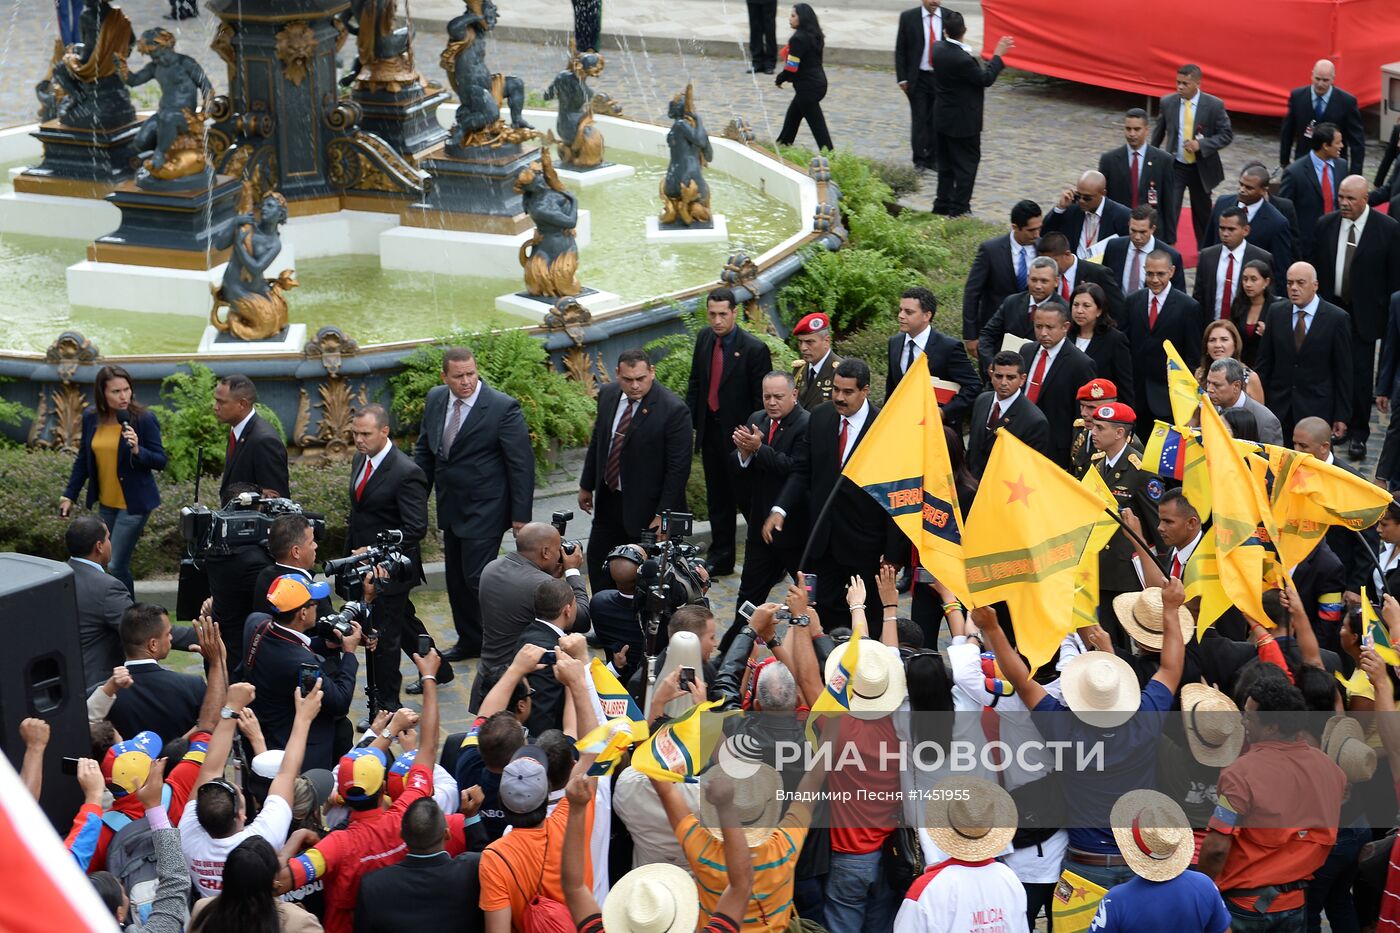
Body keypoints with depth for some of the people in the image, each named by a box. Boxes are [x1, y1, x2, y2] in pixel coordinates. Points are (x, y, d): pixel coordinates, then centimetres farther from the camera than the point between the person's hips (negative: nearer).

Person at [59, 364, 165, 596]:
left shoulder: (144, 419, -14)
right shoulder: (91, 418, 0)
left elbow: (161, 462, -10)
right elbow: (83, 460, 11)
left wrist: (137, 450, -28)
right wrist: (69, 496, 9)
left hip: (134, 503, -5)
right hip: (106, 502, 5)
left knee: (116, 566, -10)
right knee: (106, 562, 13)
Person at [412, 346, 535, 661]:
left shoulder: (503, 408, -17)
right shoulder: (435, 399, 2)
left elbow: (522, 464, -14)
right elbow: (425, 450, 14)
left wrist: (520, 514, -14)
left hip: (485, 510, -7)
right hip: (451, 507, 7)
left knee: (477, 578, -9)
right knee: (456, 579, 15)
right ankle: (469, 641, 31)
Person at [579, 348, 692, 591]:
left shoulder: (673, 410, -21)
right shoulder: (608, 395, -2)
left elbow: (678, 467, -18)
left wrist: (663, 514, -18)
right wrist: (586, 485, 15)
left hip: (646, 506, -6)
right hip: (608, 498, 6)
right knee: (597, 561, 17)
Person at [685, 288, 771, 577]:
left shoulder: (754, 349, -17)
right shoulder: (705, 338, 2)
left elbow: (762, 400, -14)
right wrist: (688, 420, 7)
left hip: (739, 434, -6)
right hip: (710, 430, 6)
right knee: (717, 498, 16)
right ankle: (720, 558, 28)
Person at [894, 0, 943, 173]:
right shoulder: (908, 17, -5)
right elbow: (900, 50, 0)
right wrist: (902, 78, -5)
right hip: (918, 79, -1)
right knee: (919, 119, 2)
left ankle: (934, 159, 19)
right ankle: (920, 160, 11)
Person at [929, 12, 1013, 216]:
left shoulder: (938, 49, -6)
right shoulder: (963, 59, -28)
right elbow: (986, 79, -15)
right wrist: (997, 55, -8)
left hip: (942, 118, 8)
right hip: (963, 121, -8)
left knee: (945, 164, 18)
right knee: (966, 164, 4)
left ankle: (943, 204, 24)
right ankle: (959, 208, 5)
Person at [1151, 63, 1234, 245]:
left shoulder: (1214, 105, -12)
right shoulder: (1167, 102, -6)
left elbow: (1227, 135, -8)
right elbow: (1159, 132, 9)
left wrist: (1201, 144, -23)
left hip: (1201, 168, 0)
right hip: (1174, 167, 0)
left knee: (1202, 214, 17)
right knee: (1168, 212, -10)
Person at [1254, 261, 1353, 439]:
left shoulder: (1337, 318, -5)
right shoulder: (1276, 312, 5)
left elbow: (1344, 372, -2)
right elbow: (1265, 361, 10)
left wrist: (1342, 416, -4)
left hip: (1317, 409, -3)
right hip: (1279, 407, 3)